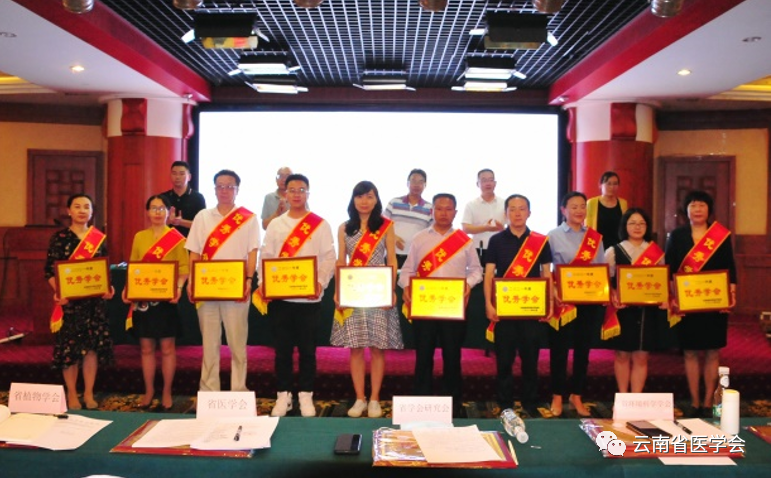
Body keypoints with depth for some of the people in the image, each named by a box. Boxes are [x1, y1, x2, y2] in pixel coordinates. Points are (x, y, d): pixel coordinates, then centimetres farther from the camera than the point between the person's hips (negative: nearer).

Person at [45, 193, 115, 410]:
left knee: (93, 345, 4)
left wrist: (108, 288, -8)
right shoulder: (60, 237, -2)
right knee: (69, 347, 3)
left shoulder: (100, 238, 6)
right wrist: (58, 291, -21)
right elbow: (50, 270, -5)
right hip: (69, 300, -2)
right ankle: (72, 395, 18)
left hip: (94, 300, 3)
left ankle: (89, 394, 17)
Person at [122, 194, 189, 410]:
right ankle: (148, 392, 22)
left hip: (166, 298, -3)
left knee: (167, 347, 3)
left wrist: (178, 288, -21)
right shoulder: (139, 237, 10)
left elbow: (184, 268, -4)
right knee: (146, 347, 9)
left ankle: (166, 393, 15)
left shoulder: (177, 238, -2)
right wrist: (127, 288, -5)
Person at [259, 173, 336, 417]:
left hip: (309, 297, -2)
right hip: (279, 296, 2)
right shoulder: (275, 224, 10)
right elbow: (266, 256, 6)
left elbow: (329, 258, -2)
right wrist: (263, 282, -10)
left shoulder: (320, 225, 3)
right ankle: (283, 395, 20)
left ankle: (306, 396, 18)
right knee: (282, 349, 8)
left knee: (307, 349, 6)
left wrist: (321, 282, -18)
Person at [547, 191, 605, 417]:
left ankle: (577, 396, 23)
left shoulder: (595, 237, 9)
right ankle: (557, 396, 16)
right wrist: (551, 293, -17)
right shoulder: (553, 236, -1)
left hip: (590, 301, 3)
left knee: (583, 348, 10)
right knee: (560, 349, 3)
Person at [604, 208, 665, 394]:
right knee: (622, 355, 7)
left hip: (647, 310, 2)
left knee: (641, 357, 6)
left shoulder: (656, 252, 6)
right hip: (622, 310, -1)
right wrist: (613, 297, -19)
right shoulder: (613, 252, 0)